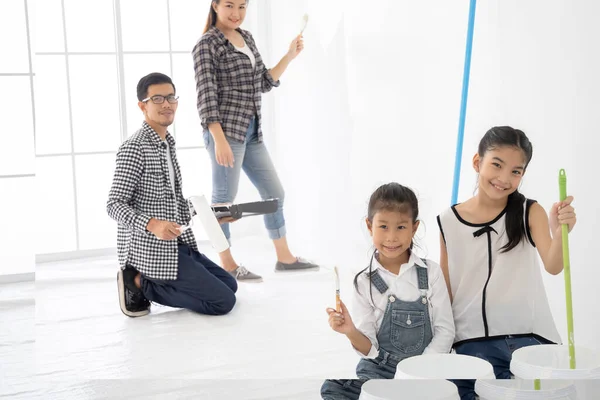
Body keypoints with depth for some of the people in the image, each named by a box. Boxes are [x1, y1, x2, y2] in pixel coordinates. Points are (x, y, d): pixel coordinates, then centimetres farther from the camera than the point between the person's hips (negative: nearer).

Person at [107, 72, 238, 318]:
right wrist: (152, 225, -35)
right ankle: (140, 283, -3)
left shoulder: (168, 144, 14)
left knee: (230, 285, 18)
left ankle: (143, 282, 10)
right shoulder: (134, 148, -16)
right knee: (223, 301, -11)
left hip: (176, 246, 9)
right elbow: (114, 205, -20)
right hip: (151, 251, -9)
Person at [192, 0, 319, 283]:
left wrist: (289, 57, 10)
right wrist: (219, 140, -21)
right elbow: (206, 95, -14)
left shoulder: (247, 38, 16)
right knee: (224, 199, -1)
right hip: (225, 130, -8)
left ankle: (284, 258, 23)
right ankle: (227, 265, 9)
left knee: (274, 193, 12)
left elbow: (264, 83, 19)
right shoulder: (207, 44, -7)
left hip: (251, 131, 8)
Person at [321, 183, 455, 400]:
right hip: (379, 370, 1)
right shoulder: (365, 282, 0)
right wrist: (351, 332, -22)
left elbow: (445, 330, -1)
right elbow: (370, 349, -1)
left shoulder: (430, 272, -1)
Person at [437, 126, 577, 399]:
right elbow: (445, 288, 9)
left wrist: (559, 233, -36)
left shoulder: (530, 212, -1)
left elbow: (553, 266, -16)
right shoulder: (448, 222, 2)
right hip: (473, 341, 1)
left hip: (528, 337, 0)